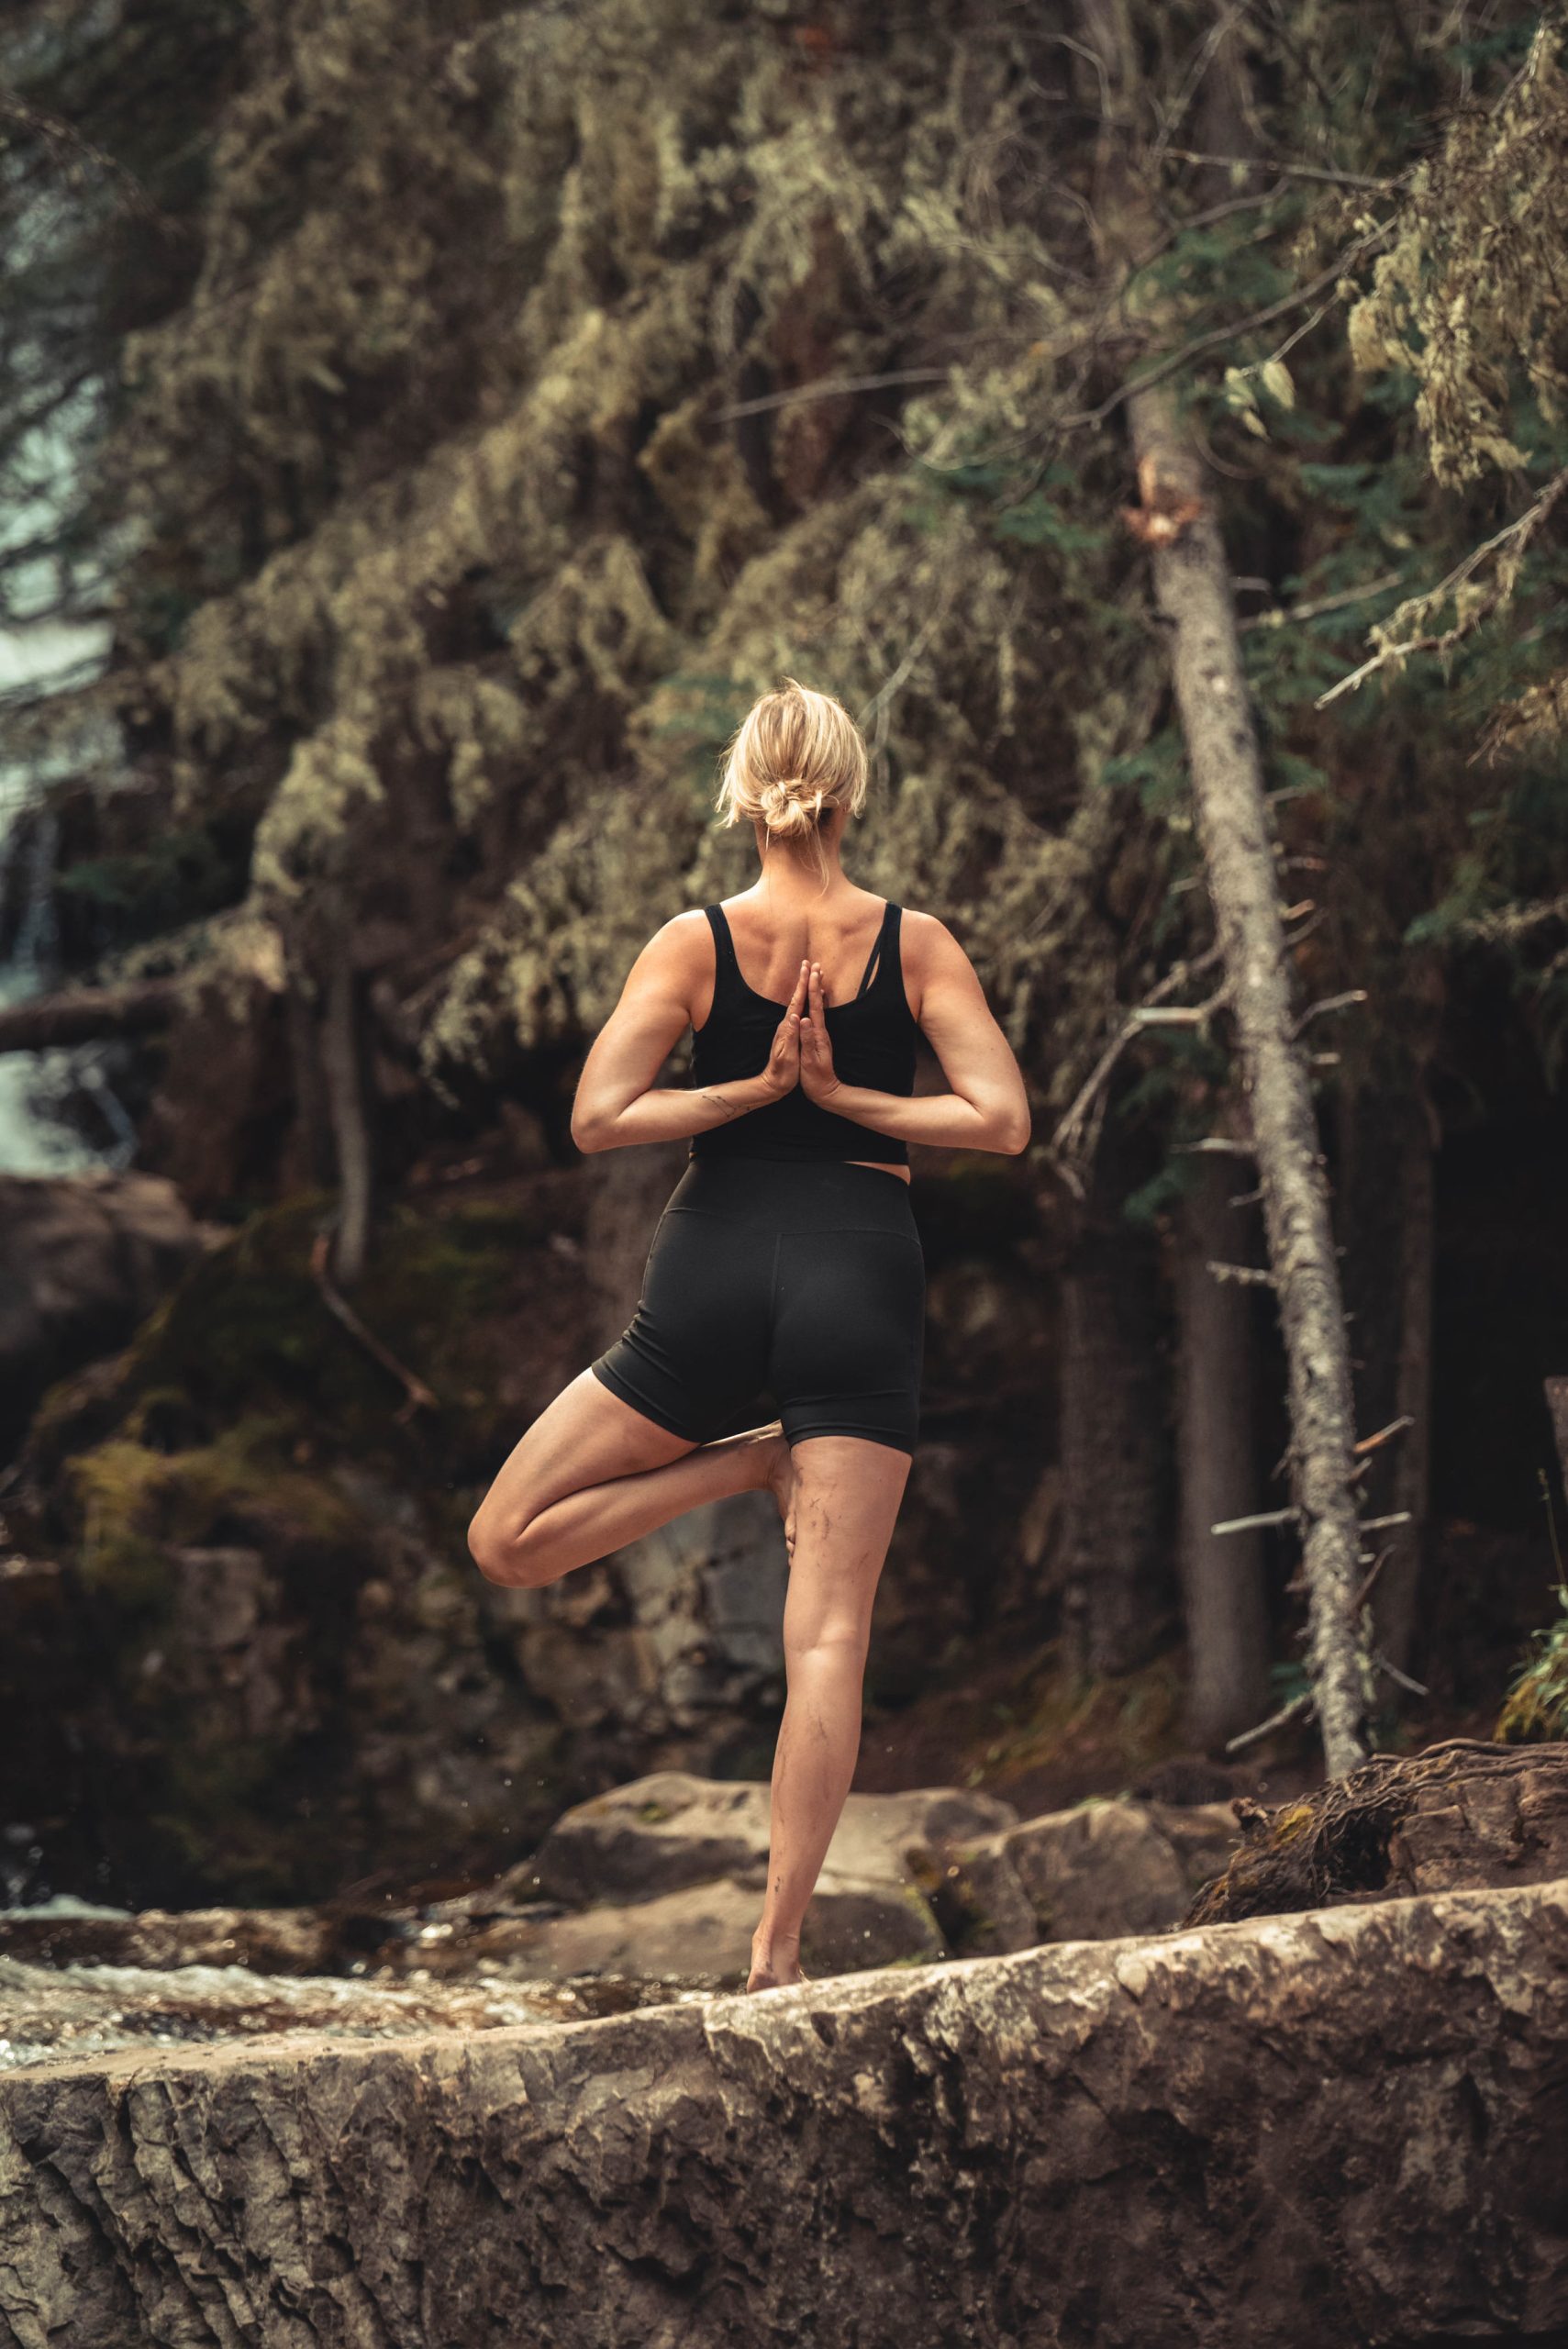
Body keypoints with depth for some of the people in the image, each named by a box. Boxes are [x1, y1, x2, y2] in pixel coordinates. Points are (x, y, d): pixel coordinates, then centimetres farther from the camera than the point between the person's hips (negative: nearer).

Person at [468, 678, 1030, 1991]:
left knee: (507, 1542, 15)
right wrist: (843, 1095, -2)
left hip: (714, 1273, -1)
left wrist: (756, 1087, -2)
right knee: (829, 1636, -1)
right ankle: (778, 1952, -8)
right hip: (865, 1278, 1)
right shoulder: (917, 943, 1)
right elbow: (1001, 1119, -6)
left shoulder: (695, 942, 0)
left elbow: (597, 1121, -8)